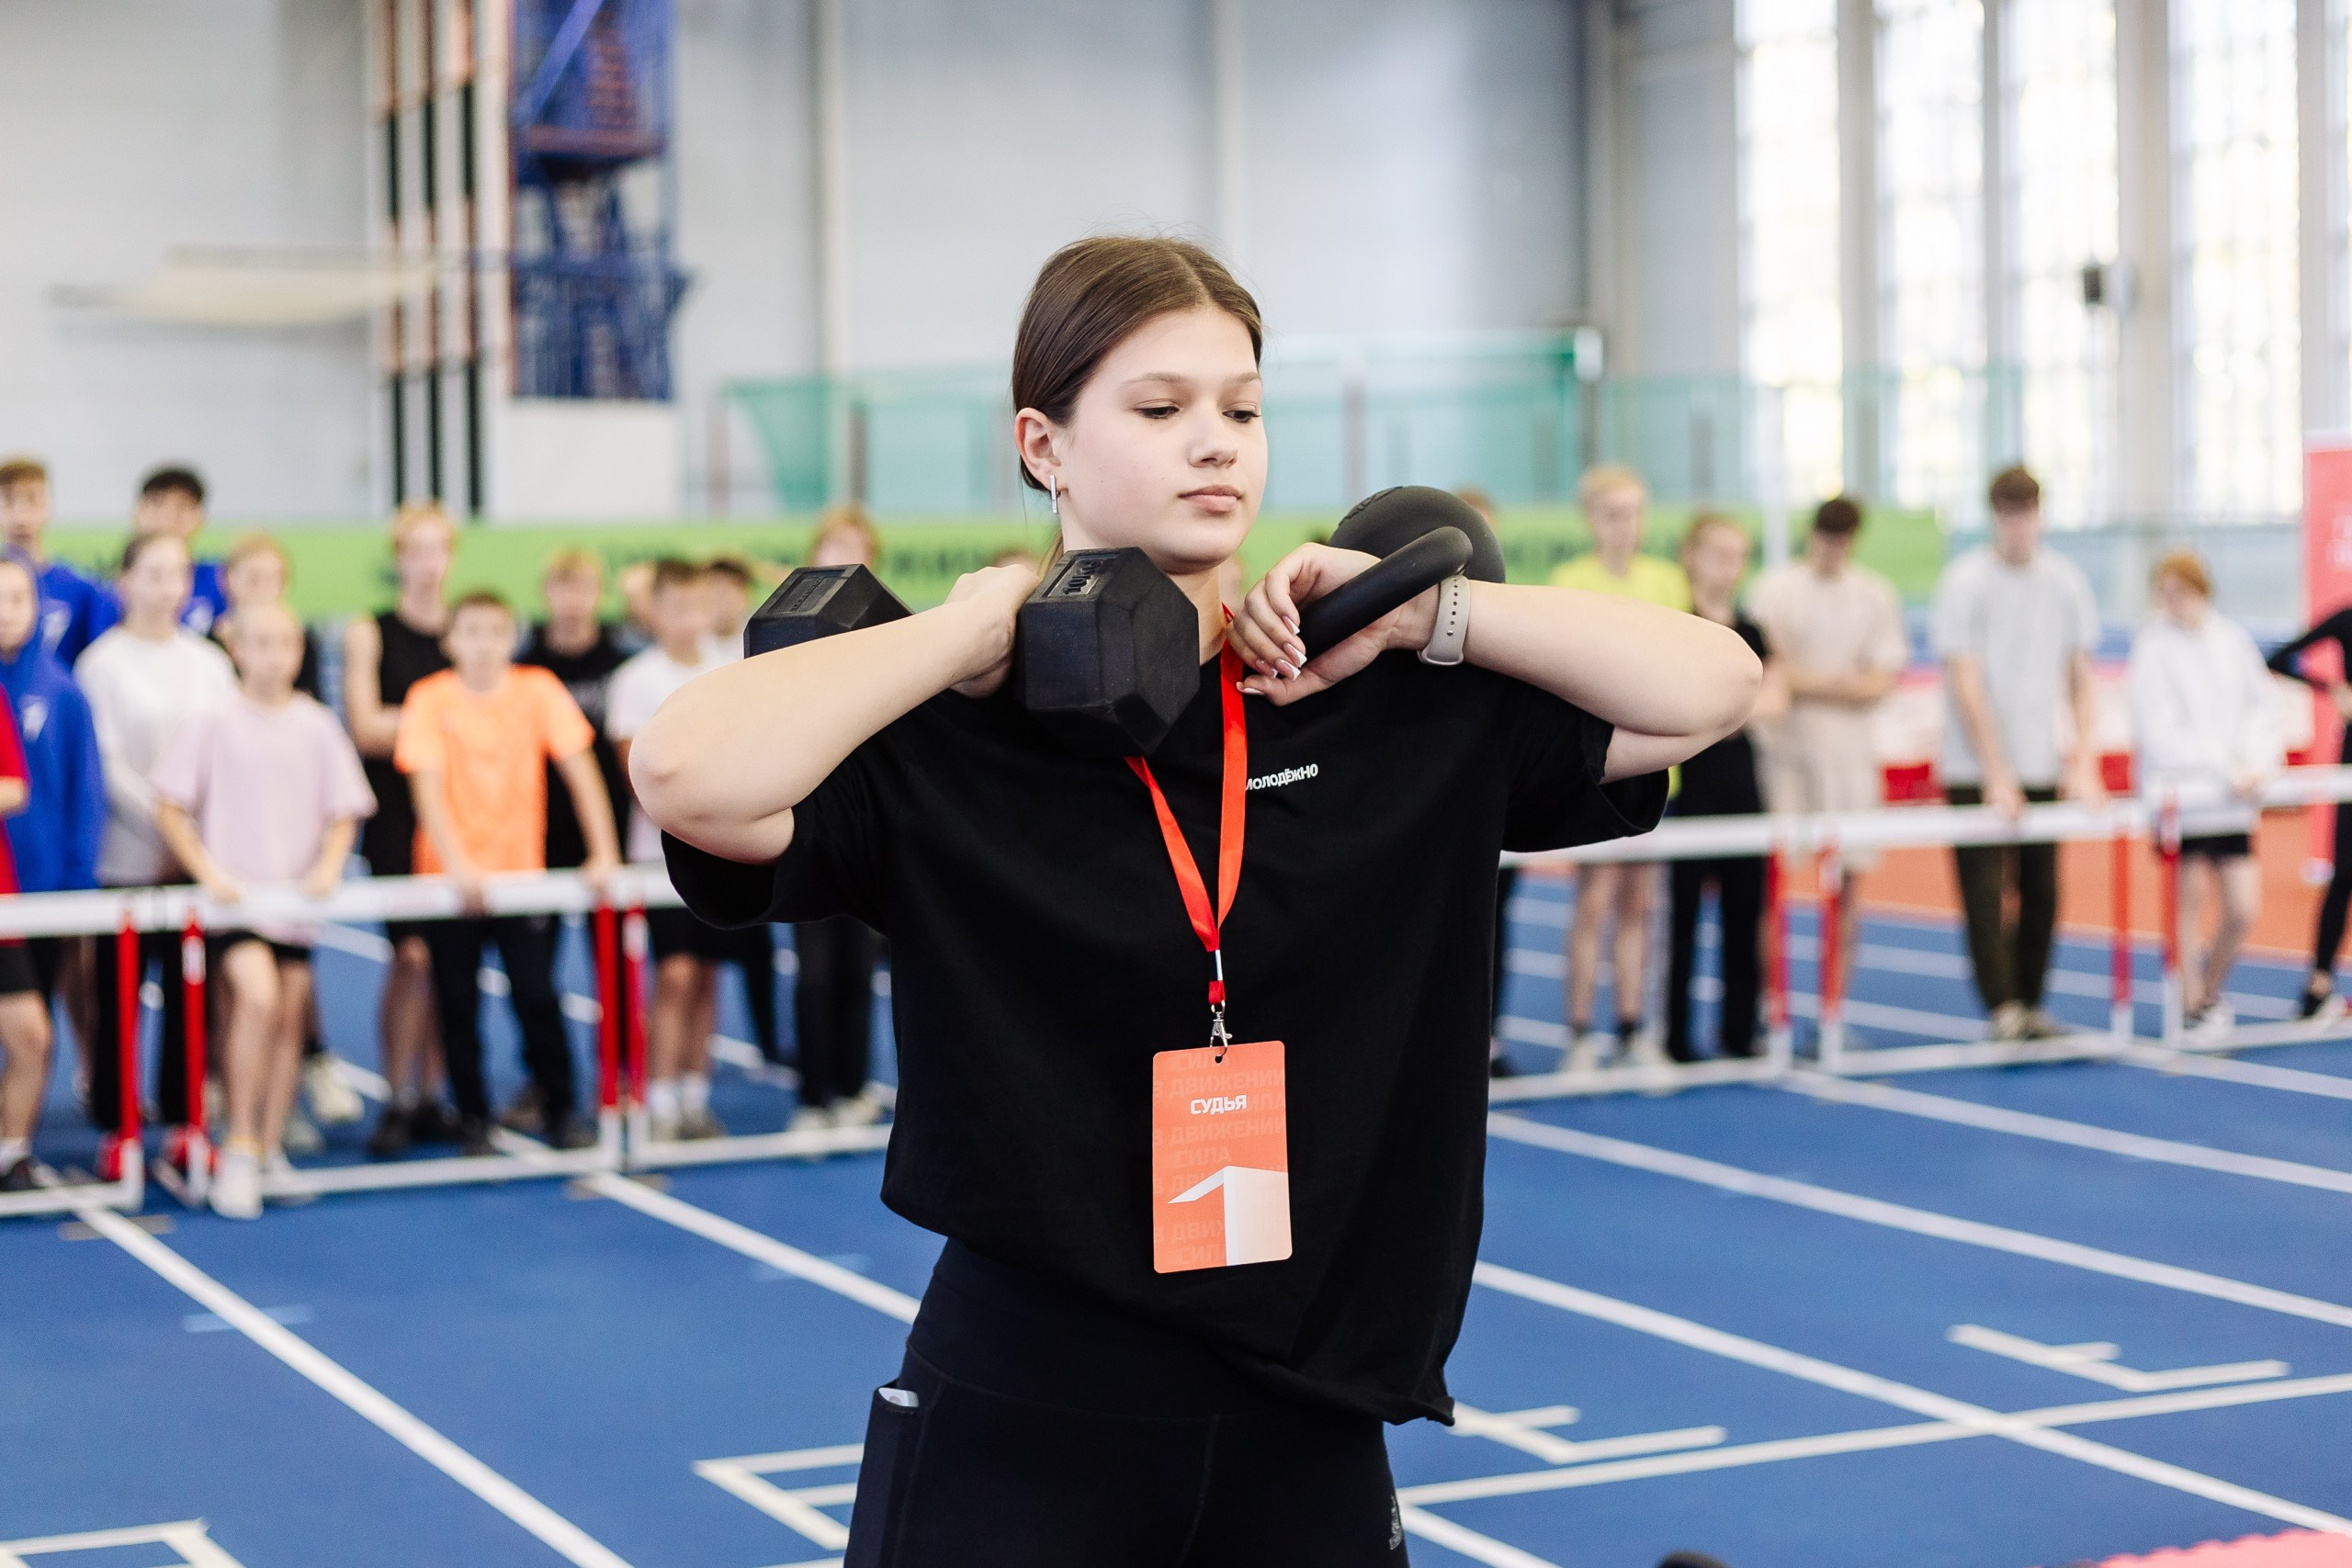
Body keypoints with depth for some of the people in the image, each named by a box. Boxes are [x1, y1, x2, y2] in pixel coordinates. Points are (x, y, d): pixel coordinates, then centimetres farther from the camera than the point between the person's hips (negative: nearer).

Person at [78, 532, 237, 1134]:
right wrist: (164, 825, -12)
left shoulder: (209, 662, 11)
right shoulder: (102, 662, -1)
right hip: (128, 858, -3)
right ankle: (113, 1117, 8)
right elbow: (105, 763, -7)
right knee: (119, 994, 0)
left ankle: (184, 1116, 12)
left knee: (191, 994, 4)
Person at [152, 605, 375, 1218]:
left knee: (291, 1015, 6)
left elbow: (343, 813, 11)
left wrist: (329, 865, -6)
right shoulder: (213, 722, -3)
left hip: (295, 898, 4)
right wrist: (209, 872, -11)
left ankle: (271, 1150, 20)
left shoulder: (317, 725, 5)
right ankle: (239, 1149, -12)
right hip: (232, 893, -4)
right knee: (258, 994, -22)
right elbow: (170, 809, -2)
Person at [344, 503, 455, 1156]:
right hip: (396, 815, -3)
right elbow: (366, 728, -6)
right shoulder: (370, 633, 3)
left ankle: (429, 1096, 12)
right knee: (412, 953, -11)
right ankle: (397, 1099, -3)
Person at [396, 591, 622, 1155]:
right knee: (459, 1004, 3)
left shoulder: (538, 690, -3)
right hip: (449, 877, -1)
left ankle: (560, 1112, 10)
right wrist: (458, 863, -27)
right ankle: (473, 1118, 16)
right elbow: (427, 787, -15)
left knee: (538, 997, -4)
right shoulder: (430, 699, -7)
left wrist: (603, 853, -13)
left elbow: (580, 770, -5)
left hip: (521, 872, 1)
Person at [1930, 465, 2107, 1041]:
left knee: (2042, 892, 7)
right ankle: (2003, 1009, -11)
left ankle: (2031, 1005, 16)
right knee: (1985, 892, -9)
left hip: (2043, 767, 5)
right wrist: (1996, 774, -15)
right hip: (1976, 771, -4)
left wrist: (2085, 760, -1)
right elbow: (1966, 685, -11)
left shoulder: (2067, 582, 6)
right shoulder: (1964, 583, -8)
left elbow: (2081, 678, 10)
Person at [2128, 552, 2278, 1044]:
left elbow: (2260, 709, 10)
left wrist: (2259, 764, -8)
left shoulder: (2233, 641, 7)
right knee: (2191, 904, -1)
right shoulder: (2153, 647, -7)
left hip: (2233, 799, 4)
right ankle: (2193, 1009, 14)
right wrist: (2227, 766, -15)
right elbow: (2160, 732, -12)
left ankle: (2209, 993, 25)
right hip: (2179, 788, -4)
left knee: (2244, 910, 1)